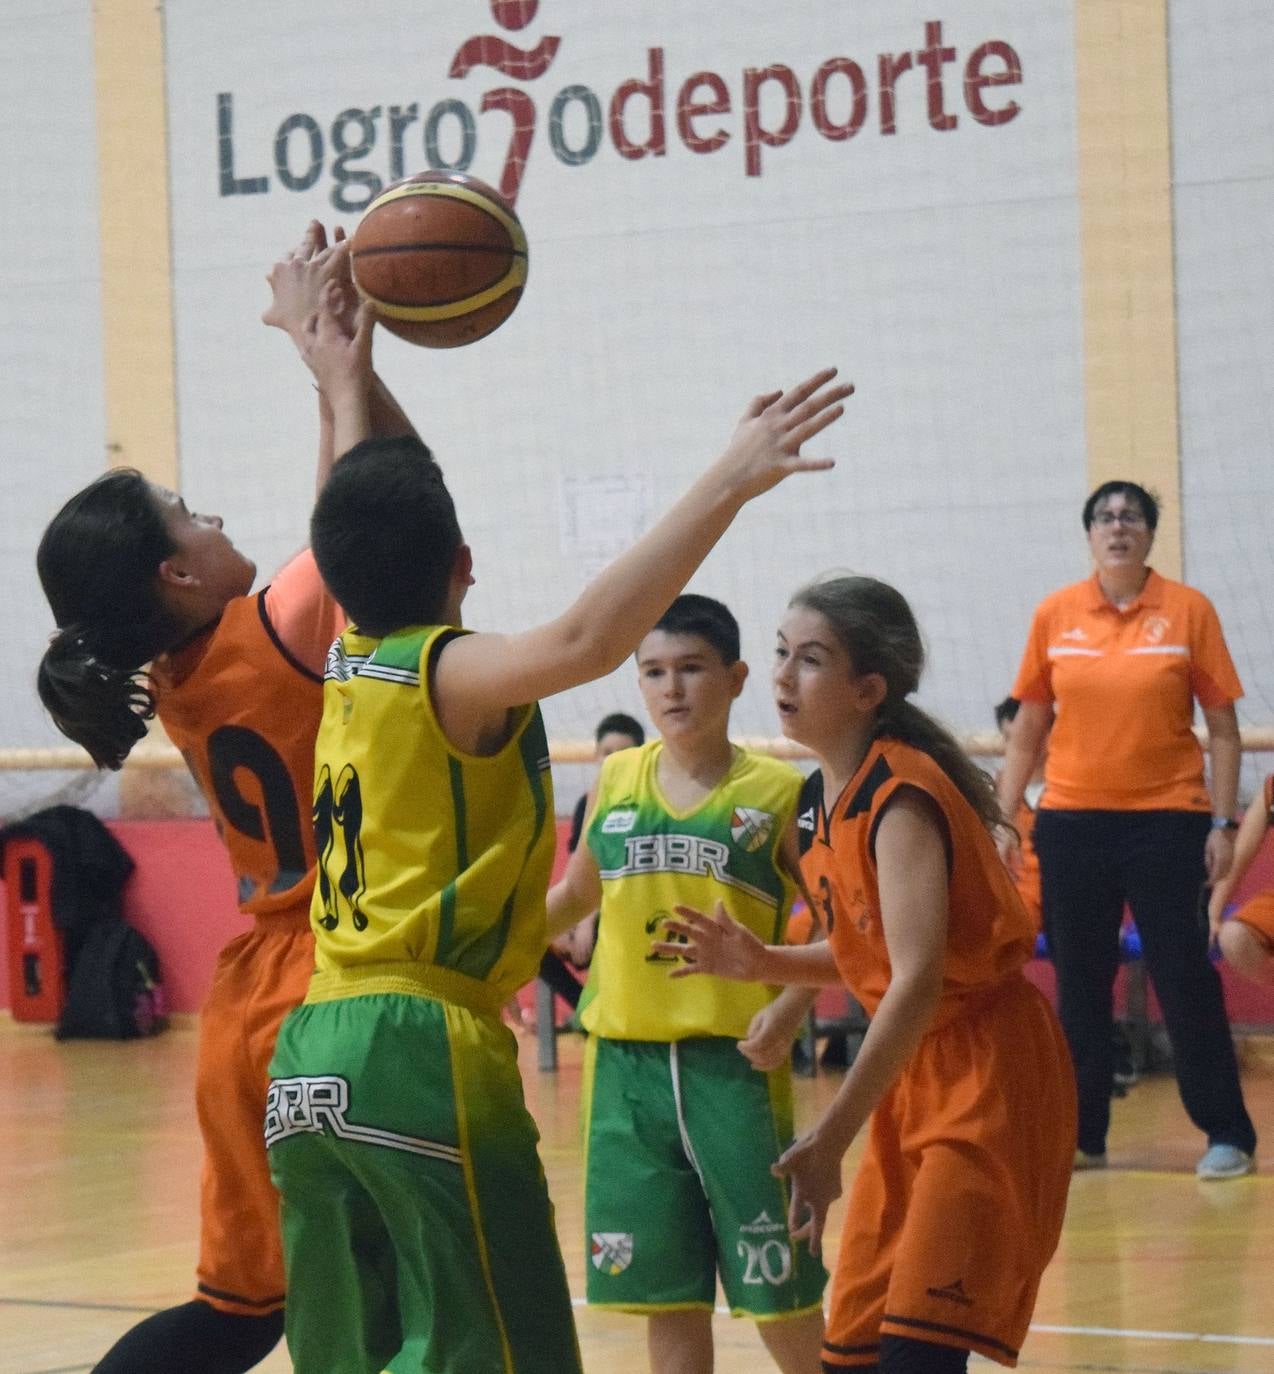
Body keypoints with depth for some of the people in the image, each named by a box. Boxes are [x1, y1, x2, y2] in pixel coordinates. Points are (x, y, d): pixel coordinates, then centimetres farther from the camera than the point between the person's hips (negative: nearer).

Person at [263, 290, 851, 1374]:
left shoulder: (349, 663, 13)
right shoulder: (449, 675, -9)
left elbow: (361, 531, 32)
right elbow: (585, 640, -29)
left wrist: (347, 389, 44)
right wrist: (730, 483, -30)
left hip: (310, 1056, 9)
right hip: (422, 1050, -8)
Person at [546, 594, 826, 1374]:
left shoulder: (775, 792, -2)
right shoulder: (618, 781, 8)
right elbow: (577, 893, 23)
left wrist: (791, 1008, -16)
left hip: (735, 1062, -3)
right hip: (627, 1062, 3)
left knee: (777, 1294, -1)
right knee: (666, 1295, 7)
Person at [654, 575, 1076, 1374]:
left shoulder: (900, 797, -19)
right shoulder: (826, 797, 7)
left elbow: (917, 978, -29)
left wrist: (831, 1141, -34)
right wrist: (761, 964, 2)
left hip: (988, 1076, -9)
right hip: (914, 1078, 9)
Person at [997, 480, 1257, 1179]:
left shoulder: (1188, 611, -2)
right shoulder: (1055, 616, 4)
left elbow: (1223, 727, 1)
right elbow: (1027, 728, 11)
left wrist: (1223, 823, -5)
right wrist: (1004, 819, 7)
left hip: (1167, 818, -2)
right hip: (1071, 819, 3)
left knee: (1184, 977, -2)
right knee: (1078, 983, 7)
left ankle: (1228, 1134, 6)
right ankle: (1082, 1135, 15)